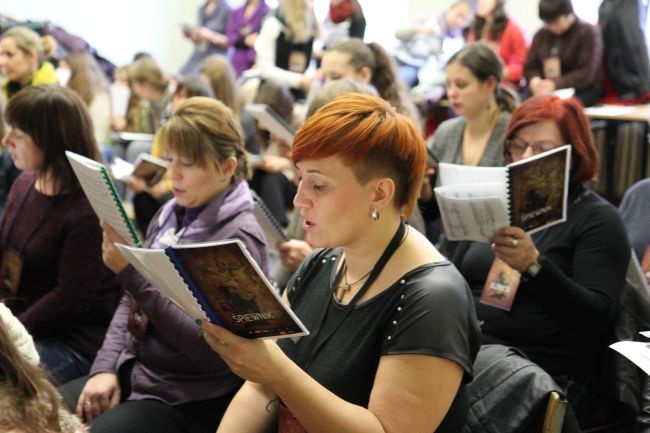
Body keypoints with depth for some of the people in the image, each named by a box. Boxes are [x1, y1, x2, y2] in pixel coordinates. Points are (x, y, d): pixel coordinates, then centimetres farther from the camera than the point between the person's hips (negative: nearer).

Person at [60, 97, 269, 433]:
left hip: (189, 400, -7)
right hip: (136, 370, 7)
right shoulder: (169, 214, 7)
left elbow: (205, 346, -21)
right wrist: (106, 367, -2)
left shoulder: (239, 237, -15)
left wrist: (132, 273, -24)